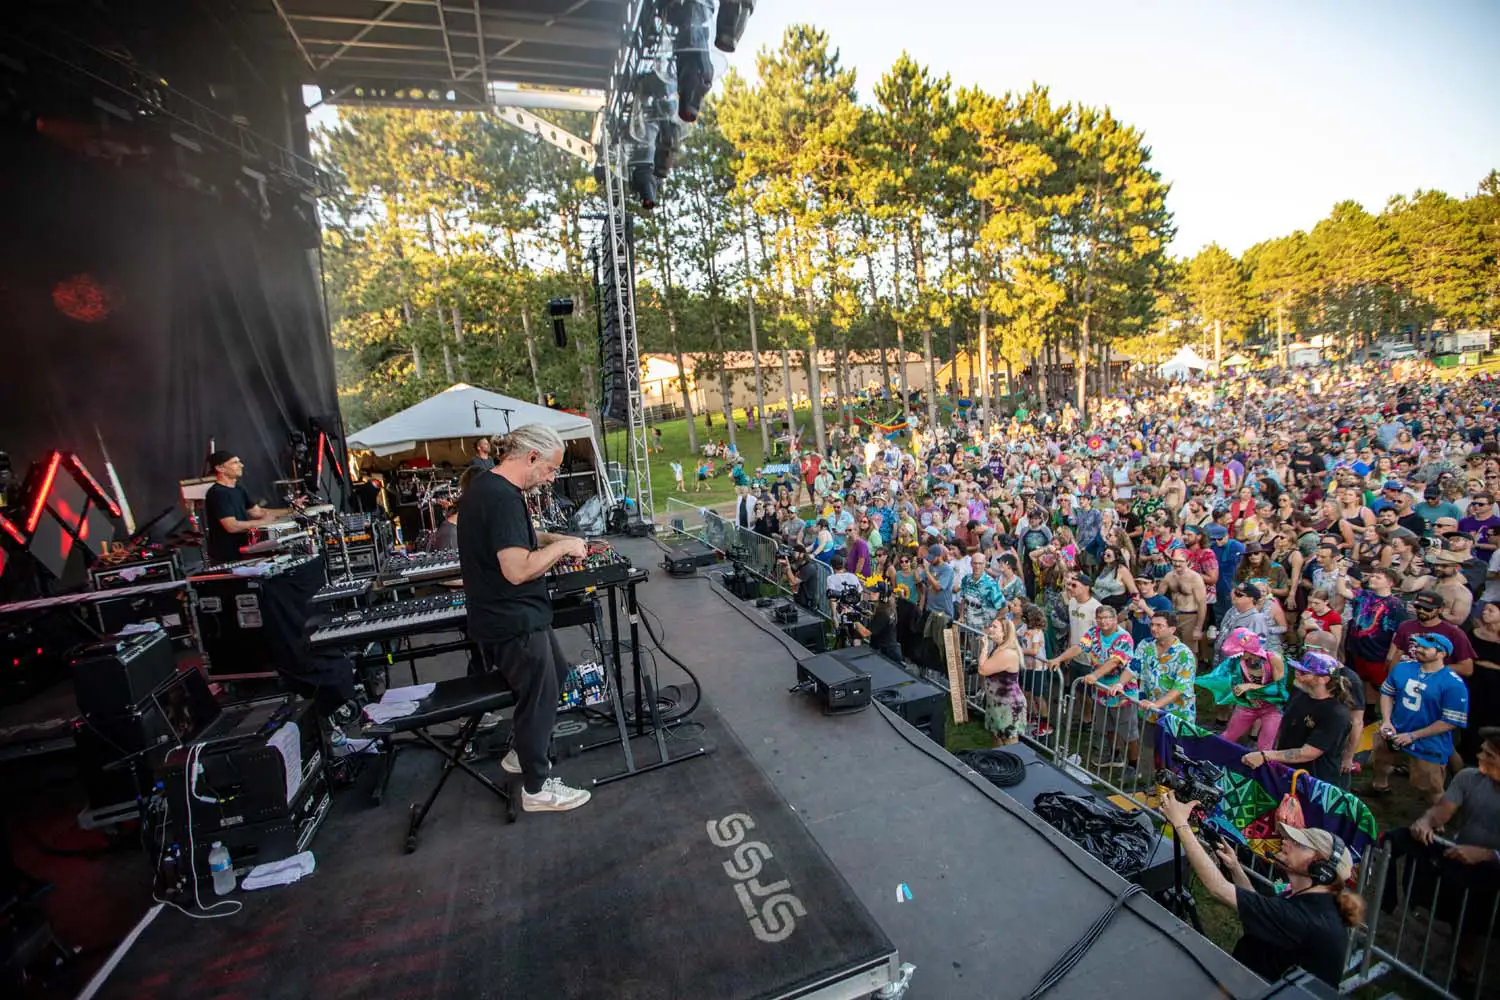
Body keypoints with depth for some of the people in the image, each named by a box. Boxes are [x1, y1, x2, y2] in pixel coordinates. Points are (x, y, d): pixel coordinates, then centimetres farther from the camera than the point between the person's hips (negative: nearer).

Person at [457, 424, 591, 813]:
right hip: (514, 622, -10)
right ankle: (537, 788, 24)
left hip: (510, 617, 10)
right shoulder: (502, 497, -26)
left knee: (558, 676, 23)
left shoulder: (483, 487, 8)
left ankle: (521, 752, 40)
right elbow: (518, 570, -31)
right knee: (540, 696, 5)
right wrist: (561, 547, -17)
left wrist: (552, 541, 7)